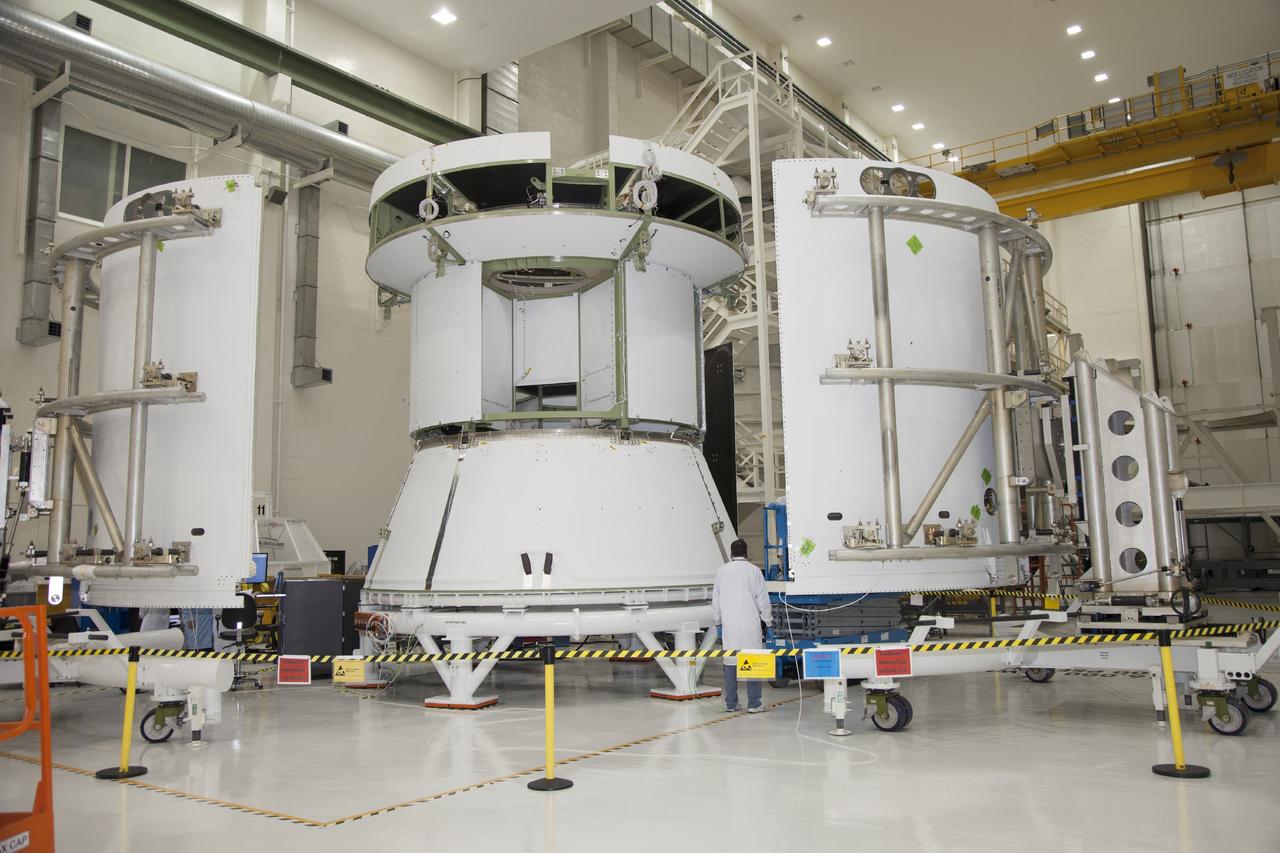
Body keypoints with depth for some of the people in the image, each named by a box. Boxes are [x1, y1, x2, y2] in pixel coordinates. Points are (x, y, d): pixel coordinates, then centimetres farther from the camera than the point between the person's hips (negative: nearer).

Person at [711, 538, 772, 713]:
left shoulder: (721, 571, 7)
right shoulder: (753, 570, -1)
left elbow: (715, 600, 11)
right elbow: (762, 600, 1)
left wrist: (718, 623, 21)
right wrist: (768, 623, 9)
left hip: (729, 626, 3)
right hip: (750, 625, -3)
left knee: (730, 662, 8)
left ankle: (730, 703, 11)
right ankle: (753, 704, -1)